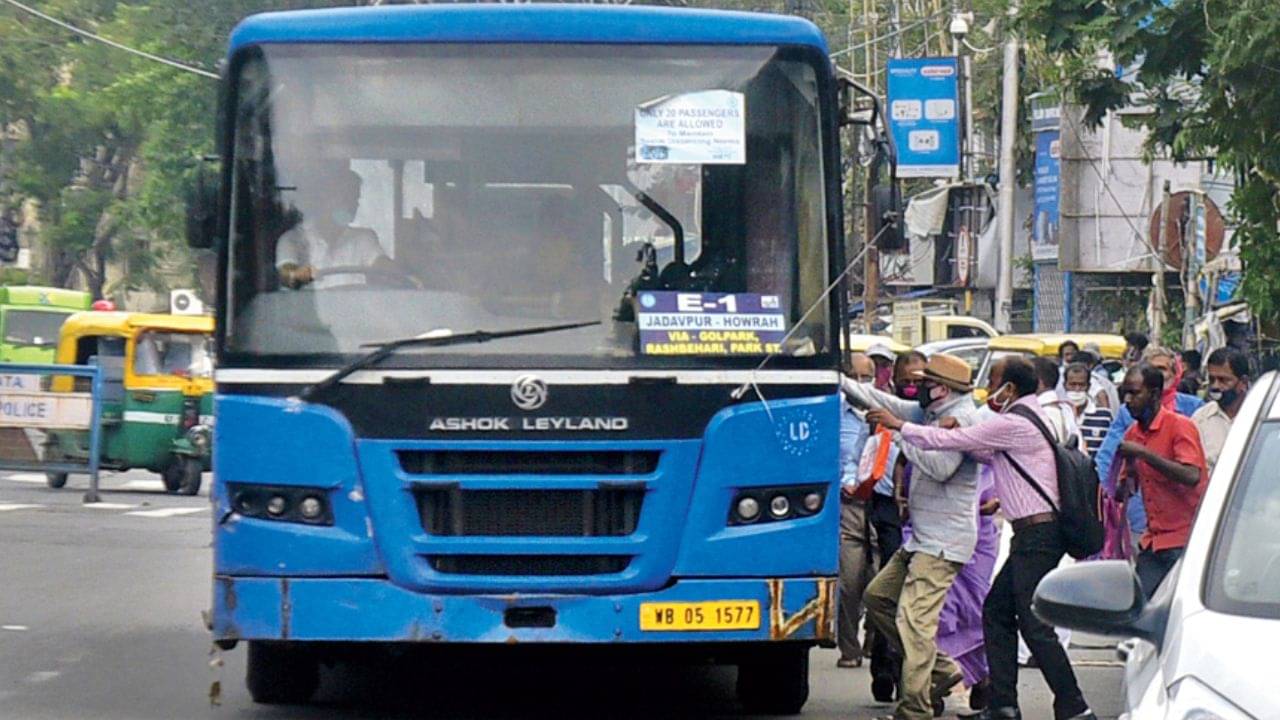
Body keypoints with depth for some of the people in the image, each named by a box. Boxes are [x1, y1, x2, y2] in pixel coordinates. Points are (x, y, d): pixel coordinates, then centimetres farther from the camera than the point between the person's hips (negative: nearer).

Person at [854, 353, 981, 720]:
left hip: (943, 541, -11)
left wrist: (899, 427, -21)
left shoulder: (962, 418, -14)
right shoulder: (933, 414, 13)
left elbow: (941, 466, -26)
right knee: (877, 596, 15)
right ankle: (943, 671, 16)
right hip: (922, 537, 11)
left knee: (914, 618, -16)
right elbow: (889, 404, 23)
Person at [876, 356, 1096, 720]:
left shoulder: (1013, 424, -15)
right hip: (1035, 534, 10)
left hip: (1036, 535, -10)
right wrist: (960, 435, 9)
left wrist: (899, 426, -1)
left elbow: (948, 440, -12)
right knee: (997, 612, 13)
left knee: (1035, 625, -9)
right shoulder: (1033, 416, 16)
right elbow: (990, 456, 25)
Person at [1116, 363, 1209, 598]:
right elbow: (1126, 487, 24)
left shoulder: (1180, 426, -8)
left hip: (1185, 541, -7)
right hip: (1152, 541, 7)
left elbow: (1192, 477, -23)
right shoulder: (1132, 434, 14)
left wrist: (1143, 453, -23)